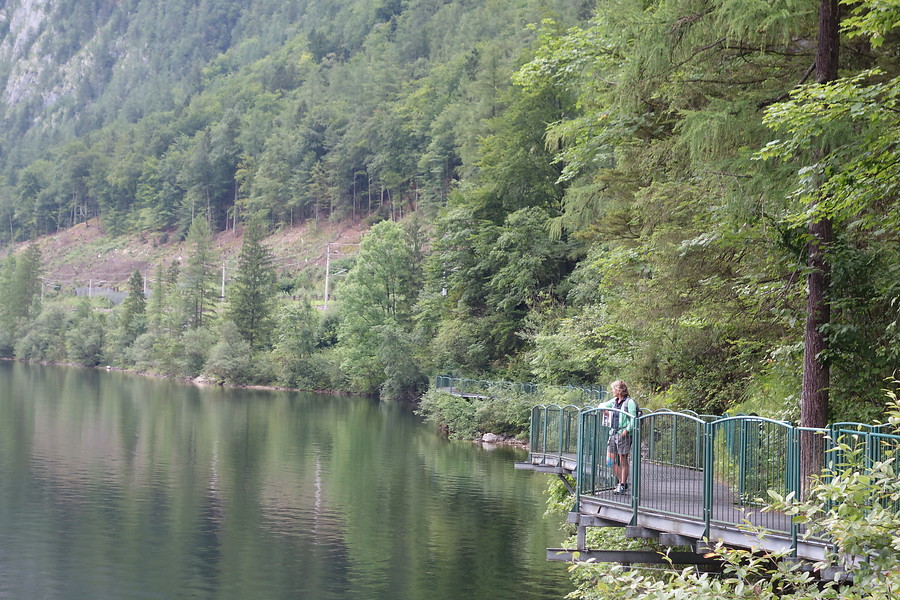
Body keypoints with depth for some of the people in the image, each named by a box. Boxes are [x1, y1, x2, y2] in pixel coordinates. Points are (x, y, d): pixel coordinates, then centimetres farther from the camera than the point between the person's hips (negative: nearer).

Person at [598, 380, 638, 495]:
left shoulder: (629, 402, -7)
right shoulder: (614, 401, 14)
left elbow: (633, 419, -12)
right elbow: (603, 405, 30)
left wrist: (627, 430, -22)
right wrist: (600, 406, 8)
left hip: (623, 434, -7)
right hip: (613, 433, 7)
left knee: (623, 461, 0)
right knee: (610, 461, 6)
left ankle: (623, 485, 8)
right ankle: (622, 481, 18)